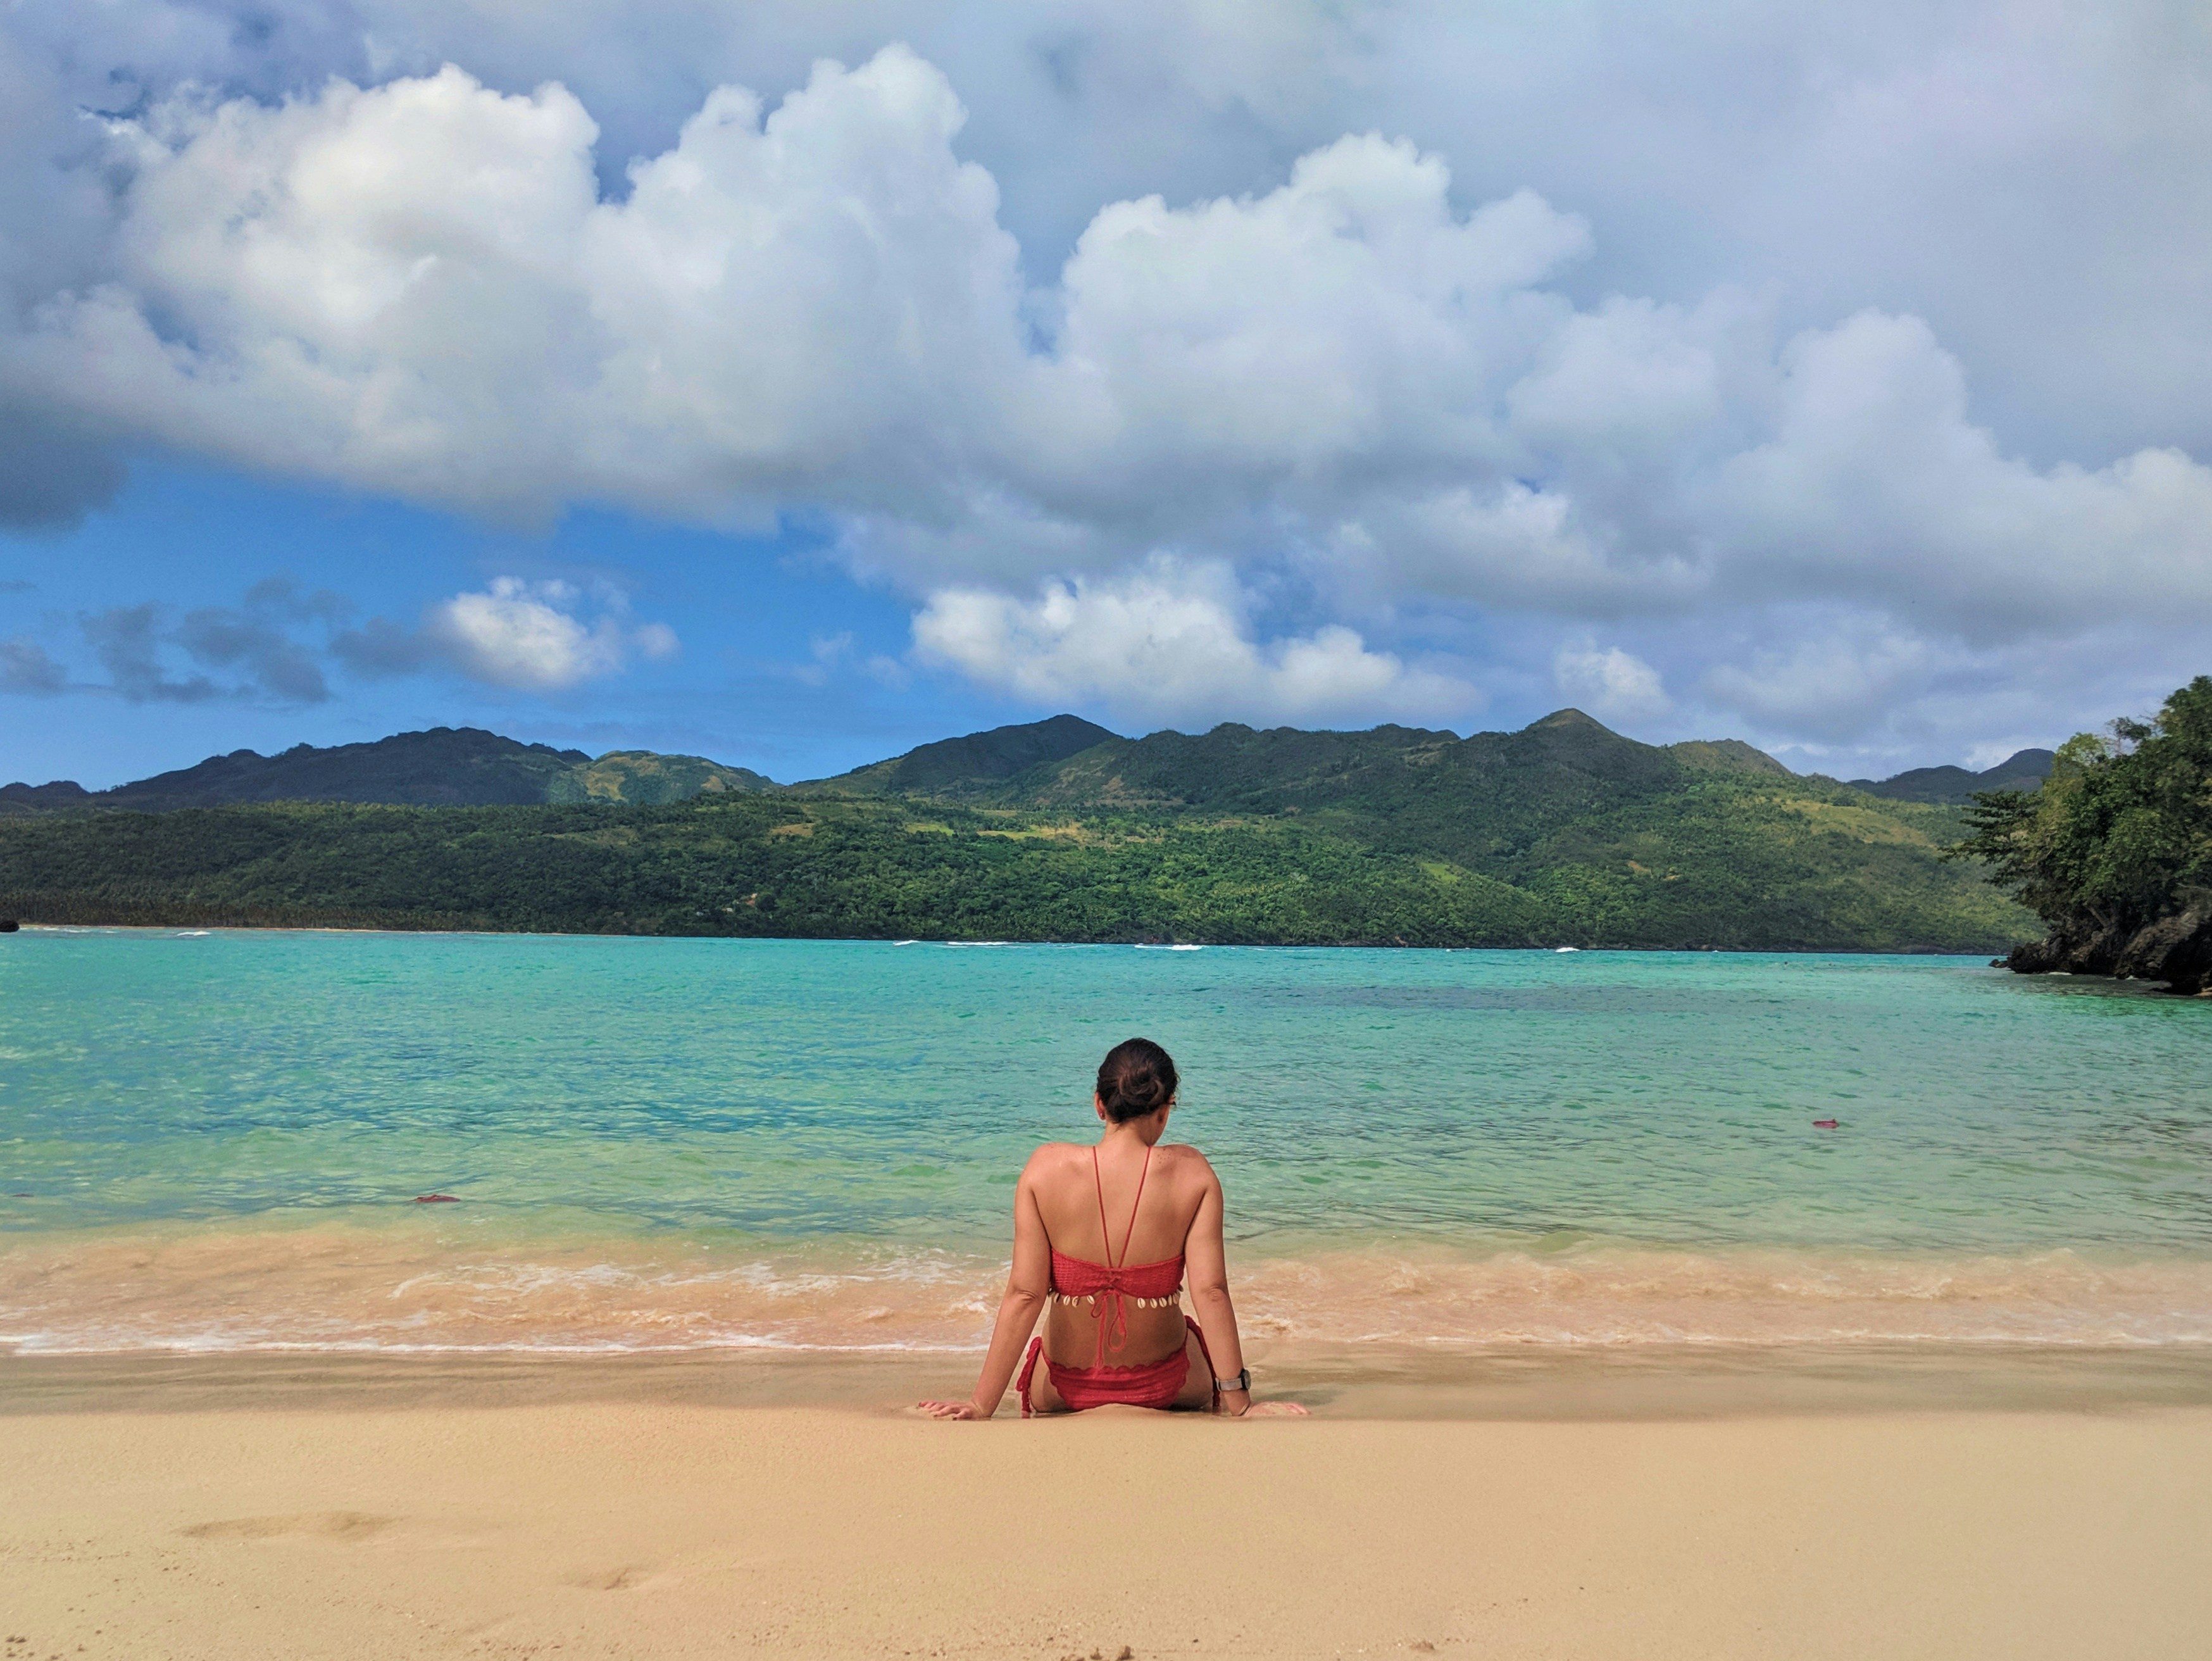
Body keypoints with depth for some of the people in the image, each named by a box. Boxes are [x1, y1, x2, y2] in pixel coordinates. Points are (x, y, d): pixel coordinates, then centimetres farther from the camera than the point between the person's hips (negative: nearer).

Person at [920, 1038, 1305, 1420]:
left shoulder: (1046, 1168, -16)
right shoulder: (1191, 1173, -17)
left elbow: (1024, 1294, -17)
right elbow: (1210, 1292, -18)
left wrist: (982, 1405, -11)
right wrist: (1240, 1404, -10)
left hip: (1064, 1390, 0)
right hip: (1164, 1386, 0)